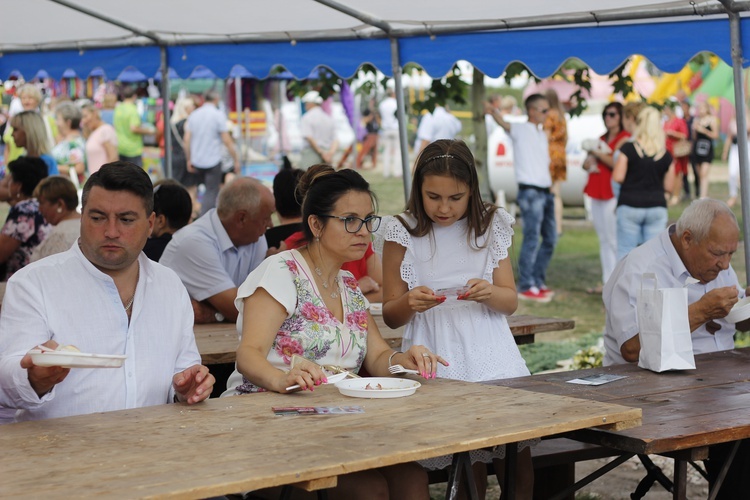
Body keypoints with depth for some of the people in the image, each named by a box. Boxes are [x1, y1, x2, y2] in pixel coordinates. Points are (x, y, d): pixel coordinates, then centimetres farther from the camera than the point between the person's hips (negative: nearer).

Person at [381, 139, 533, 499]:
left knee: (518, 461, -16)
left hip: (491, 357, 2)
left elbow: (511, 302, 8)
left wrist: (490, 293, -15)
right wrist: (409, 303, -17)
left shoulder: (491, 226, 9)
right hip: (434, 363, -2)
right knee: (467, 466, -17)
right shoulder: (404, 233, 3)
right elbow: (391, 316, 6)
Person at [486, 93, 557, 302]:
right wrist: (493, 112, -45)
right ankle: (526, 287, -5)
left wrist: (551, 187, 14)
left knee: (550, 238, 12)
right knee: (531, 239, -9)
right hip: (530, 192, -9)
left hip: (545, 191, 9)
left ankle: (538, 282, 22)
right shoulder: (521, 130, -5)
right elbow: (504, 123, -24)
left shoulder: (542, 134, 19)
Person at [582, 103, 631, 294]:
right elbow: (586, 163, 21)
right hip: (597, 192, 8)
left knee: (614, 239, -11)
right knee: (604, 240, 9)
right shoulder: (602, 138, 21)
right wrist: (589, 163, -1)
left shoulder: (624, 138, -5)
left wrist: (598, 153, -11)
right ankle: (607, 281, 12)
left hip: (613, 194, -8)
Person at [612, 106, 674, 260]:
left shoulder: (628, 149, -6)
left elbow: (618, 177, -7)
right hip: (657, 207, 2)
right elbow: (668, 187, 5)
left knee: (625, 252, 1)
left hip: (630, 206, -2)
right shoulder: (666, 156, 2)